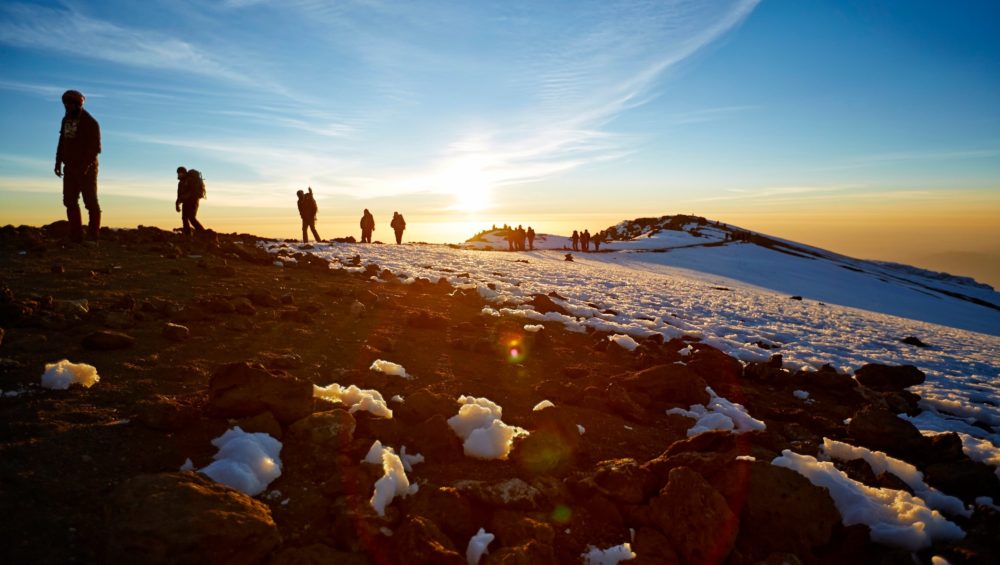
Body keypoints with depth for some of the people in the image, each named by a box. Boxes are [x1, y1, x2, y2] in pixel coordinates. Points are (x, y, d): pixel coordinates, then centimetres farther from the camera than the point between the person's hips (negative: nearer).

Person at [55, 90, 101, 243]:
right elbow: (62, 143, 19)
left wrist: (86, 166, -23)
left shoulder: (90, 122, -8)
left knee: (91, 202, -5)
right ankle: (76, 236, 9)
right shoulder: (66, 120, 14)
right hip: (70, 168, 7)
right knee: (70, 201, 5)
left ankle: (93, 236, -3)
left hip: (86, 169, -7)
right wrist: (58, 163, 11)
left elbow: (95, 147, -14)